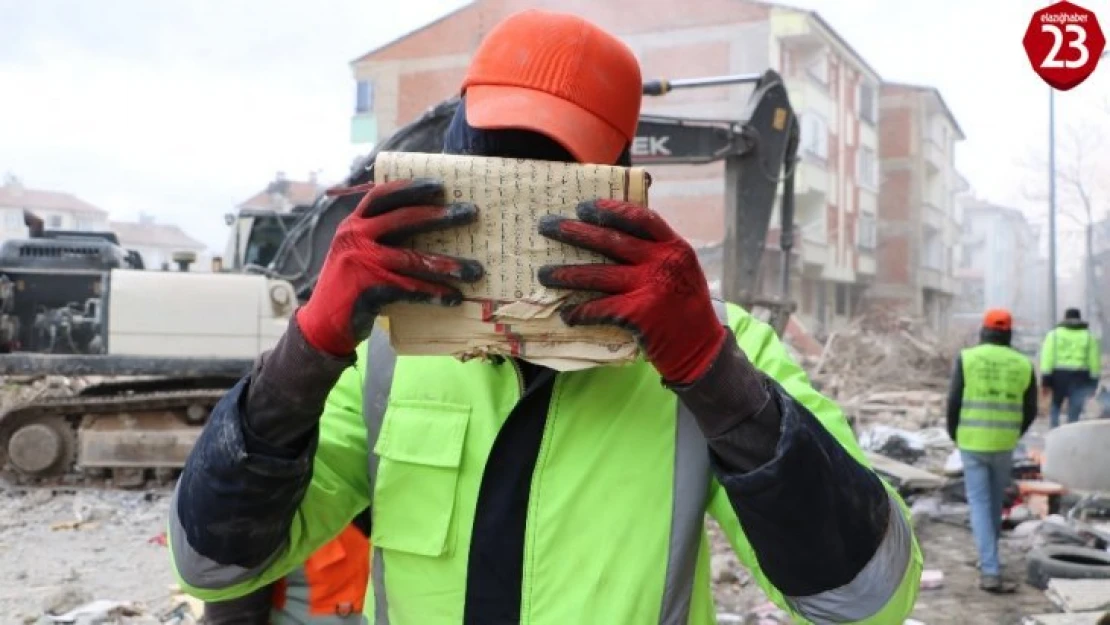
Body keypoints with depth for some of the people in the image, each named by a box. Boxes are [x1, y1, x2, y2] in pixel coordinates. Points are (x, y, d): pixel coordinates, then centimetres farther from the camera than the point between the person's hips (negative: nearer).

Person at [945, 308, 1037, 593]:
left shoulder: (967, 358, -6)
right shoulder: (1023, 365, 1)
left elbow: (953, 403, -7)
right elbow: (1030, 411, 5)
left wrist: (955, 436, 10)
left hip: (971, 444, -2)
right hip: (1004, 445, 2)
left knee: (980, 505, 1)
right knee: (995, 502, 19)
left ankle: (990, 571, -9)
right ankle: (988, 560, 32)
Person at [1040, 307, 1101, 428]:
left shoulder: (1054, 334, 5)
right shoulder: (1089, 336, 8)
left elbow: (1046, 359, -4)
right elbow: (1095, 361, 3)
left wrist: (1045, 381, -4)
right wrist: (1093, 383, 8)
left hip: (1058, 376, 0)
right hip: (1080, 377, 0)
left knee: (1055, 408, 15)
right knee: (1074, 413, 4)